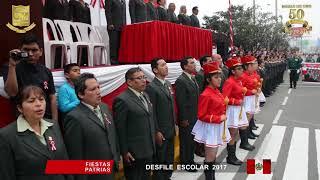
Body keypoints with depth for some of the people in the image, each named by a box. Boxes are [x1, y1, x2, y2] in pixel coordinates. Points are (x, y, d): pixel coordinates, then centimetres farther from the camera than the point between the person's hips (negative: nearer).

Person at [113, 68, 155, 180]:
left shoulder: (145, 96, 9)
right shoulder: (122, 100, -17)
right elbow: (120, 129, -16)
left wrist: (153, 144, 15)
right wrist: (124, 152, -14)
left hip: (149, 149, 8)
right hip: (134, 153, -8)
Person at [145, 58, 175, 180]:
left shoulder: (168, 84, 10)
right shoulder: (151, 87, -16)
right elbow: (152, 112, -17)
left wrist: (174, 125, 13)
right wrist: (156, 132, -17)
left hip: (170, 130, 8)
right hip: (160, 132, -8)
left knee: (169, 159, 20)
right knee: (160, 160, 7)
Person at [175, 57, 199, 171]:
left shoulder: (193, 78, 9)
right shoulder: (181, 81, -19)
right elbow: (181, 102, -20)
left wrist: (197, 115, 13)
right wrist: (184, 119, -18)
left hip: (195, 117, 8)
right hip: (187, 119, -8)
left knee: (192, 140, 20)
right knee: (186, 141, 8)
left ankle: (190, 160, 36)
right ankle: (185, 163, 24)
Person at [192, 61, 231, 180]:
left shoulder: (217, 91, 5)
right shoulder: (205, 95, -22)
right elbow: (202, 116, -21)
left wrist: (225, 103, 1)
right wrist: (219, 118, -21)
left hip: (218, 127, 9)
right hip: (210, 128, -9)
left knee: (214, 155, 18)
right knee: (210, 157, 2)